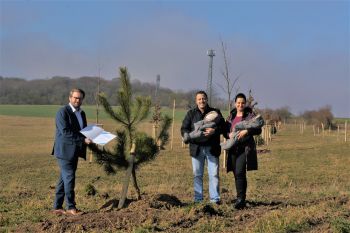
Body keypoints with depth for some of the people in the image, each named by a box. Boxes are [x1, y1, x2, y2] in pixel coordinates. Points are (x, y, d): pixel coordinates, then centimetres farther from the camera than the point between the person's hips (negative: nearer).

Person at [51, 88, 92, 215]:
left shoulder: (81, 113, 15)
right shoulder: (62, 112, -12)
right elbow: (65, 132, -21)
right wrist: (83, 139, -23)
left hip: (74, 151, 8)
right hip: (64, 151, -8)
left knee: (64, 179, 10)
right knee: (69, 178, -7)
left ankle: (57, 207, 16)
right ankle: (71, 207, 2)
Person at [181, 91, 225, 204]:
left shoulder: (215, 112, 7)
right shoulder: (191, 113, 8)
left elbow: (223, 127, 1)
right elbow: (184, 129, 4)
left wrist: (214, 131, -20)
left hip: (212, 148, -1)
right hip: (196, 148, 1)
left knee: (214, 174, -2)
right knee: (197, 175, 6)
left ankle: (215, 199, 3)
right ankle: (198, 199, 14)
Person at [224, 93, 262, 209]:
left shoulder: (250, 115, 2)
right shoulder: (231, 116, 15)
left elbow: (258, 130, -4)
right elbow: (225, 131, 16)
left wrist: (247, 131, -20)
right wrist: (229, 134, -7)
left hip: (245, 148, -5)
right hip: (233, 148, 5)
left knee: (240, 173, -17)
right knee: (237, 175, 7)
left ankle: (240, 199, -17)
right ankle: (241, 199, 15)